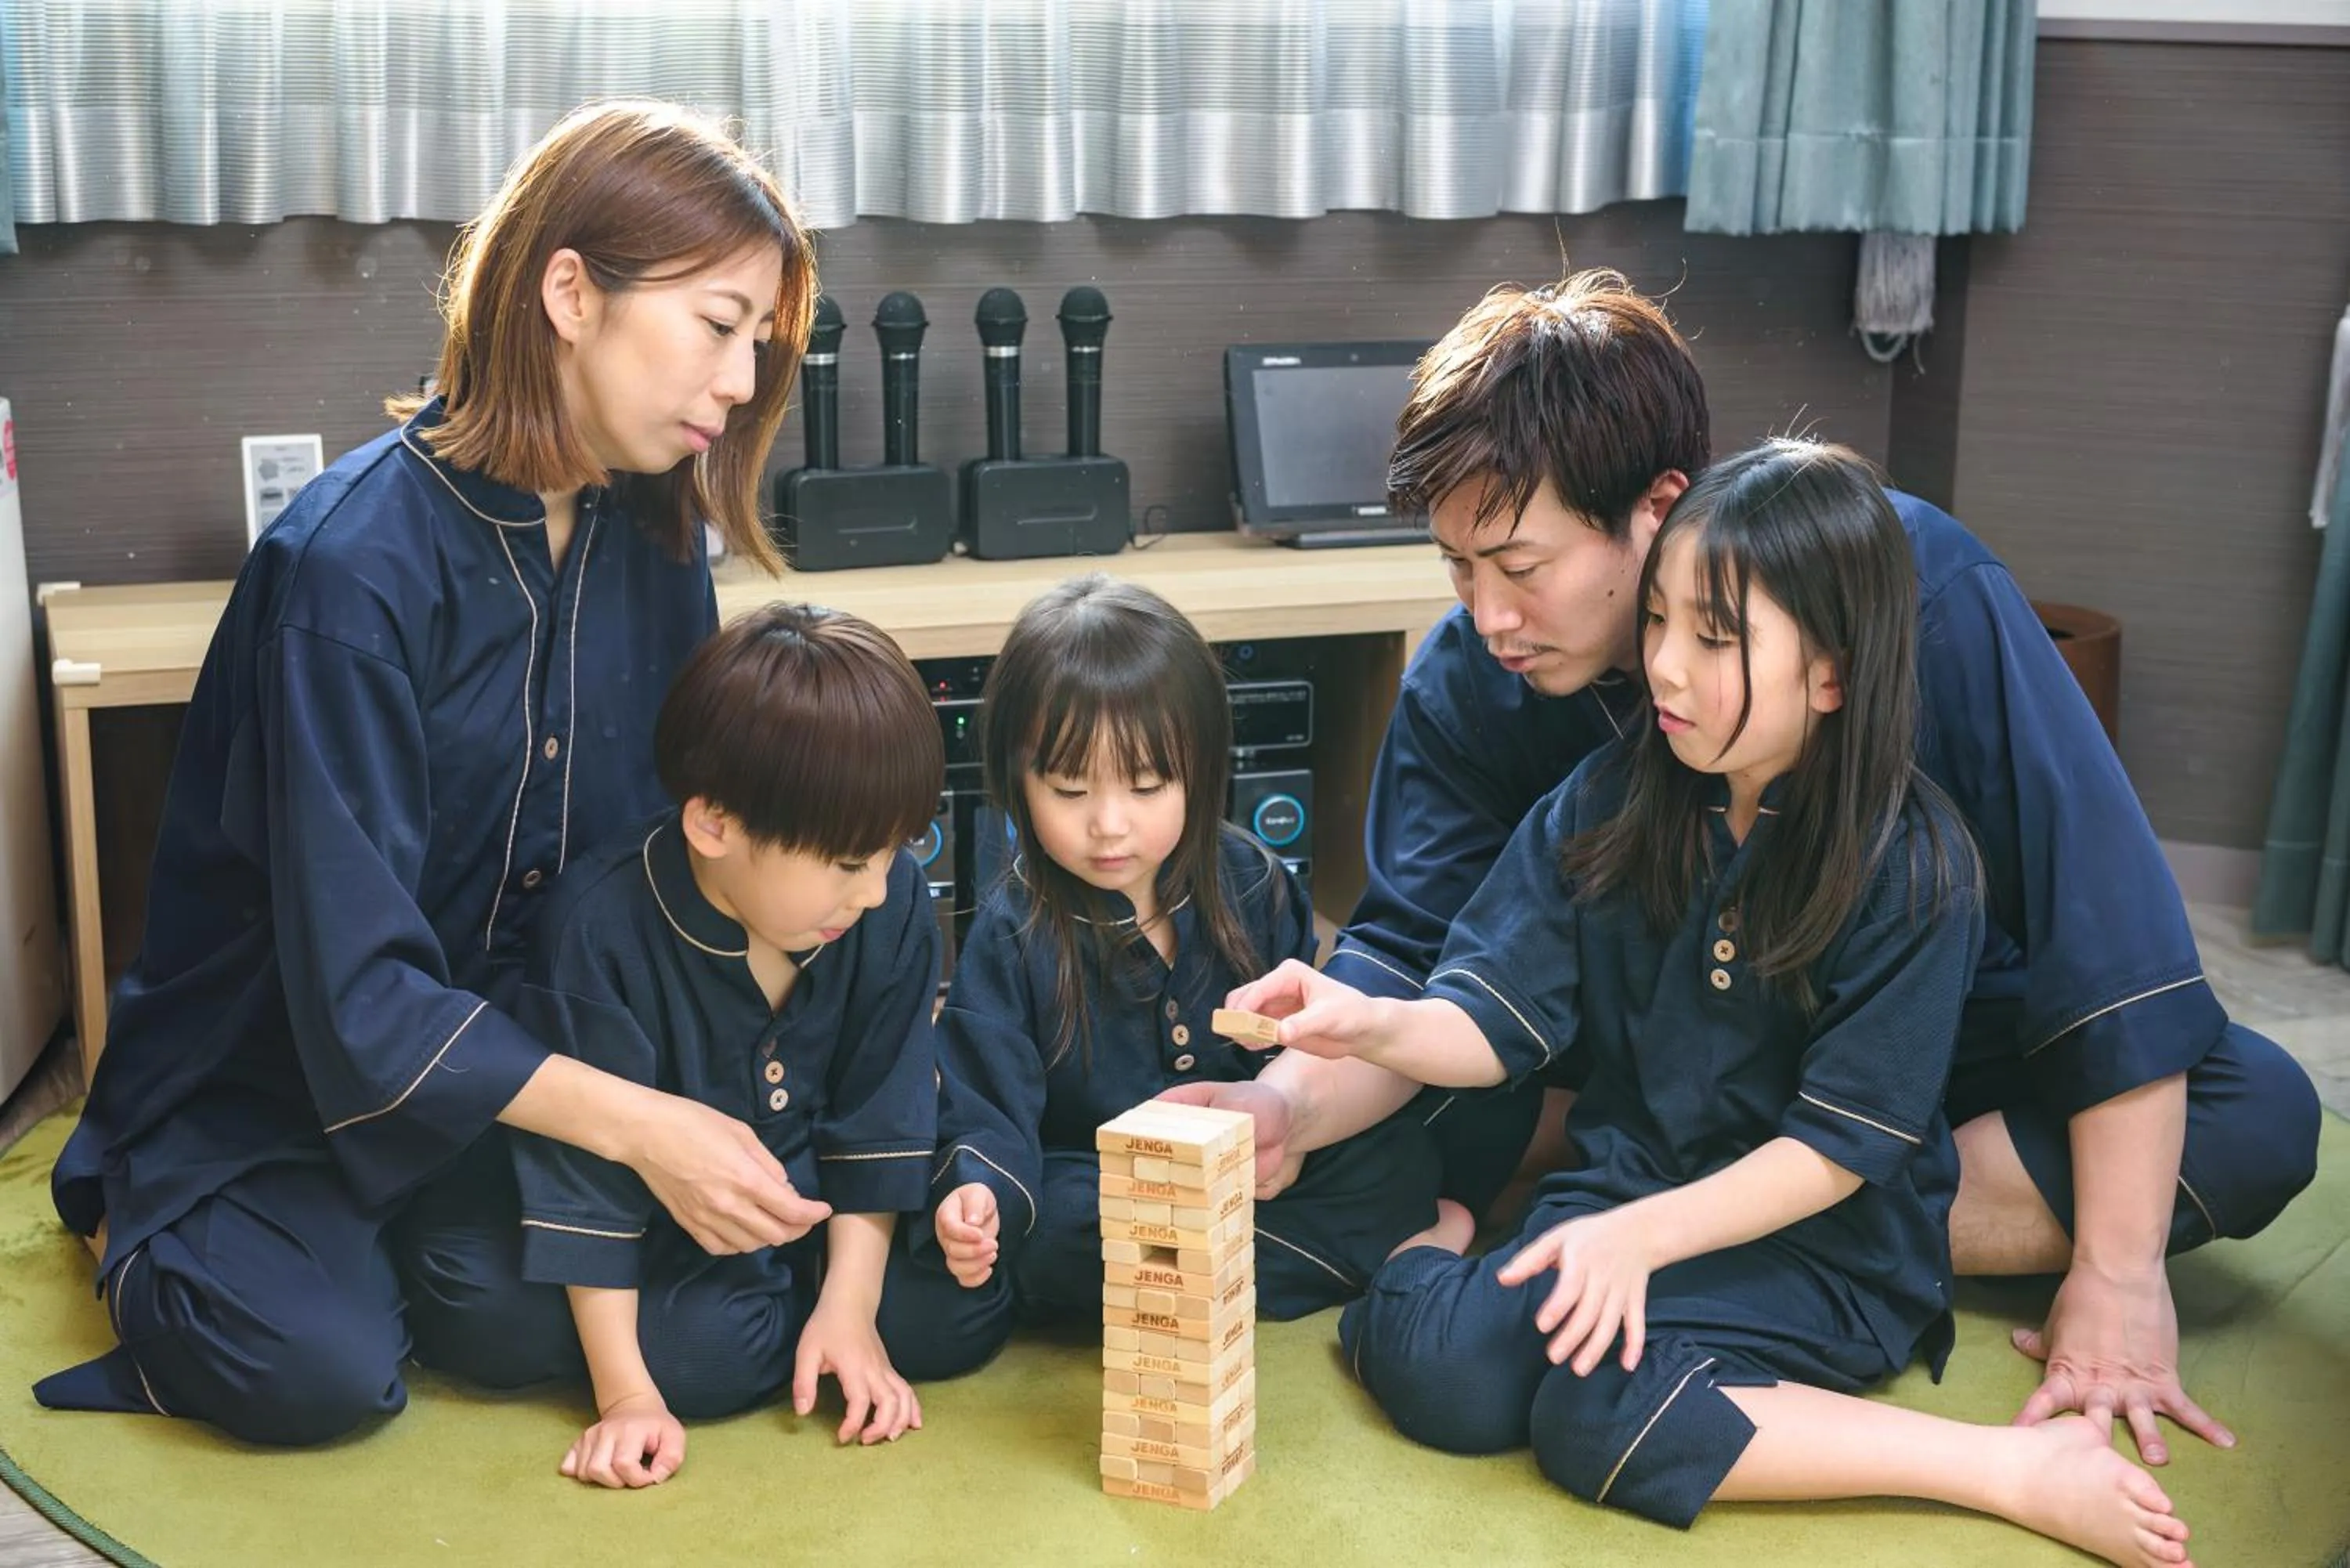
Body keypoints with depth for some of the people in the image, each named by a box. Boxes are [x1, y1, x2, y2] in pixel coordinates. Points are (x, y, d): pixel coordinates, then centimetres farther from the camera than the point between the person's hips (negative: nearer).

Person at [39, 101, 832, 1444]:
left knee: (520, 1320, -19)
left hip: (506, 1041, 4)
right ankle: (137, 1214, 10)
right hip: (274, 1068, -4)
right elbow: (356, 991, -29)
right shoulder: (354, 565, -27)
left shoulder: (647, 533, -6)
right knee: (324, 1372, -23)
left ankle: (384, 1232, 15)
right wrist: (636, 1124, -36)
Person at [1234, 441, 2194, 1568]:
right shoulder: (1611, 801, -2)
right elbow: (1497, 1021, -4)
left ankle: (2014, 1468, -20)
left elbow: (1835, 1148, -15)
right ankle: (1441, 1236, 14)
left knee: (1596, 1410, -30)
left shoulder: (1912, 868, -14)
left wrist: (1645, 1232, -26)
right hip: (1624, 1185, 4)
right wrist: (1379, 1025, -25)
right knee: (1430, 1366, -21)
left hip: (1825, 1245, -4)